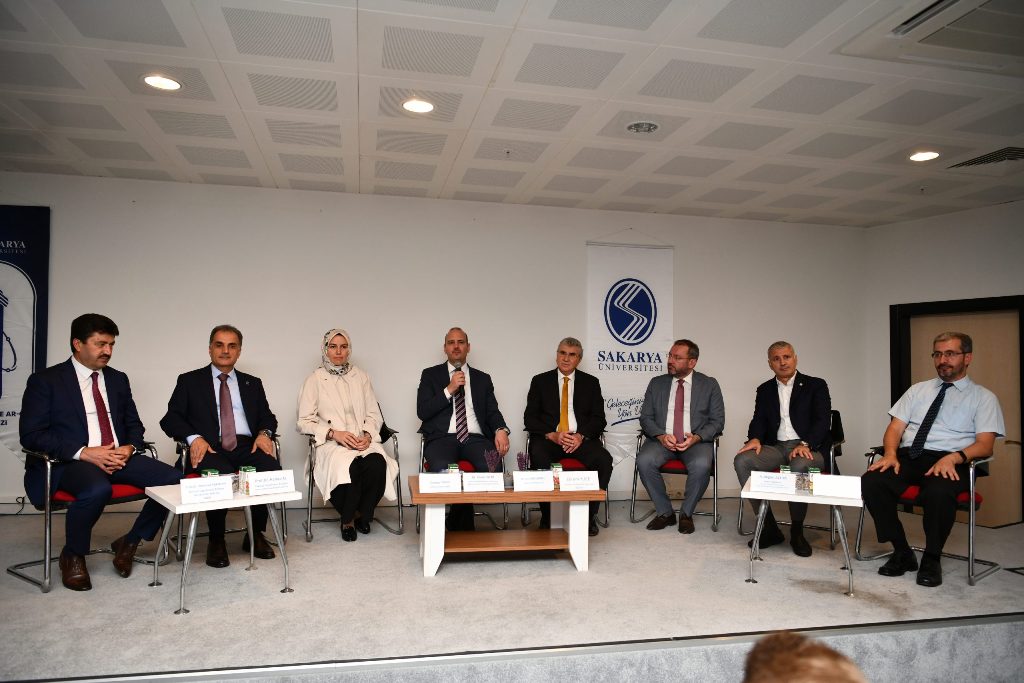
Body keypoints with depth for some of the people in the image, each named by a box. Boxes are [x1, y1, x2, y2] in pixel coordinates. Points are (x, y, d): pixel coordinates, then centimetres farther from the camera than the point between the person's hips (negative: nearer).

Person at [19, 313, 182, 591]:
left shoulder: (118, 379, 17)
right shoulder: (45, 381, 1)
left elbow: (134, 424, 21)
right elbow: (31, 435, -6)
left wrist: (129, 448, -4)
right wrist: (83, 453, -18)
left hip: (120, 457, 5)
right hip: (69, 463, -5)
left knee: (175, 480, -18)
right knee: (98, 490, -39)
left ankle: (129, 543, 4)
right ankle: (72, 556, -7)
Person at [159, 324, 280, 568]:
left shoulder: (252, 383, 23)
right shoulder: (190, 381, 15)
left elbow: (267, 417, 18)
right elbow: (171, 418, 6)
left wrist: (264, 433, -6)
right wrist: (193, 437, -14)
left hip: (246, 446, 3)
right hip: (209, 447, -2)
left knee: (272, 468, -31)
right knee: (220, 475, -37)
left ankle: (256, 535, -8)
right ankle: (216, 541, -11)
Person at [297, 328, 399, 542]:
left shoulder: (360, 376, 16)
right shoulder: (315, 380, 7)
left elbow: (374, 414, 14)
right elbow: (305, 422, 2)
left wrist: (368, 435, -7)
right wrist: (334, 433, -13)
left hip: (363, 441, 3)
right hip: (331, 444, -3)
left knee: (377, 464, -31)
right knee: (348, 466, -35)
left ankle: (361, 514, -3)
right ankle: (347, 519, -6)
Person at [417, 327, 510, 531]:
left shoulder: (483, 378, 21)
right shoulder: (430, 375, 14)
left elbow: (493, 412, 13)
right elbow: (422, 412, 3)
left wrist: (501, 430, -10)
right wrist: (449, 390, -6)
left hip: (475, 438, 2)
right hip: (443, 437, -2)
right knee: (443, 471, -36)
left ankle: (458, 522, -9)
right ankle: (463, 524, -11)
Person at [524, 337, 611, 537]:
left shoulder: (591, 382, 14)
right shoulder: (540, 381, 11)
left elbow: (599, 418, 7)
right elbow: (530, 418, 4)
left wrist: (581, 436, -13)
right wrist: (552, 435, -14)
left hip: (581, 438, 1)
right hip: (548, 438, -1)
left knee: (604, 460, -29)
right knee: (539, 459, -35)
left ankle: (590, 515, -12)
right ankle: (547, 517, -17)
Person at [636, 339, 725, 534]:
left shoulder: (709, 385, 7)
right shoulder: (657, 383, 12)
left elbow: (717, 421, 3)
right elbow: (645, 417, 8)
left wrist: (696, 437, -16)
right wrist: (661, 436, -12)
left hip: (696, 440, -2)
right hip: (662, 439, 2)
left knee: (701, 465, -34)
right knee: (644, 461, -29)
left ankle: (686, 514, -8)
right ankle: (665, 512, -8)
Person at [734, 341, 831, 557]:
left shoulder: (815, 385, 7)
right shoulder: (765, 390, 19)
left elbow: (823, 421, -4)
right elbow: (759, 420, 11)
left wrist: (806, 444, -22)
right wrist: (755, 439, -13)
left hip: (808, 447, -3)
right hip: (775, 447, 4)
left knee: (800, 465, -39)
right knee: (742, 461, -26)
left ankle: (797, 531, -17)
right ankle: (769, 528, -18)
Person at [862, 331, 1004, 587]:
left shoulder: (983, 397, 12)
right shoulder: (918, 390, 22)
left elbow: (985, 444, -1)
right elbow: (895, 428, 13)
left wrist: (954, 457, -22)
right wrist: (890, 454, -9)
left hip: (949, 463, -3)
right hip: (908, 457, 3)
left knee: (938, 492, -39)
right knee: (870, 482, -28)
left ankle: (931, 560, -12)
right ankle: (902, 553, -9)